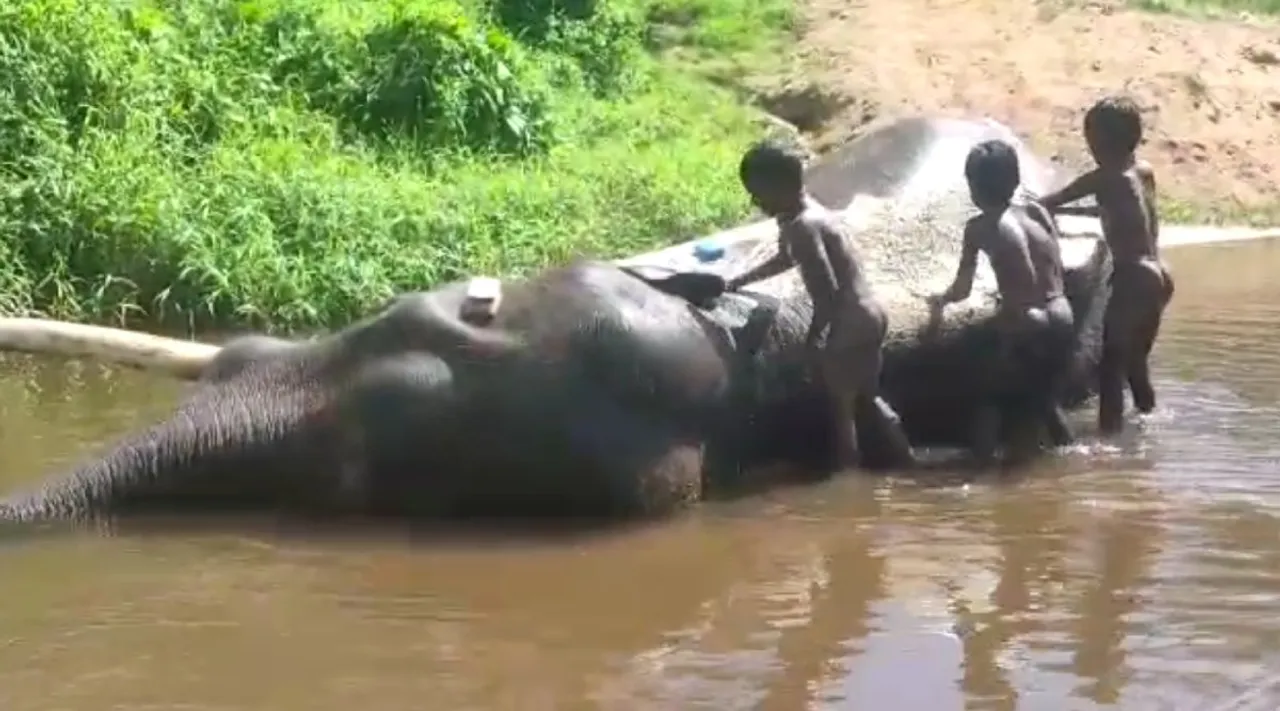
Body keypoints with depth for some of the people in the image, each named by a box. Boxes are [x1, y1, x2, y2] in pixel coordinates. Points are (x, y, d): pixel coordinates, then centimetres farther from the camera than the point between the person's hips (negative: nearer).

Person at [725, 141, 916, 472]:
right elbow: (786, 258, 27)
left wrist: (812, 339, -15)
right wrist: (739, 282, 29)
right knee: (866, 396, 24)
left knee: (841, 405, 7)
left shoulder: (802, 226, -23)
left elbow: (828, 292, -25)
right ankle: (907, 461, 32)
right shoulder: (803, 212, 7)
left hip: (852, 324, -9)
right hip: (868, 316, 9)